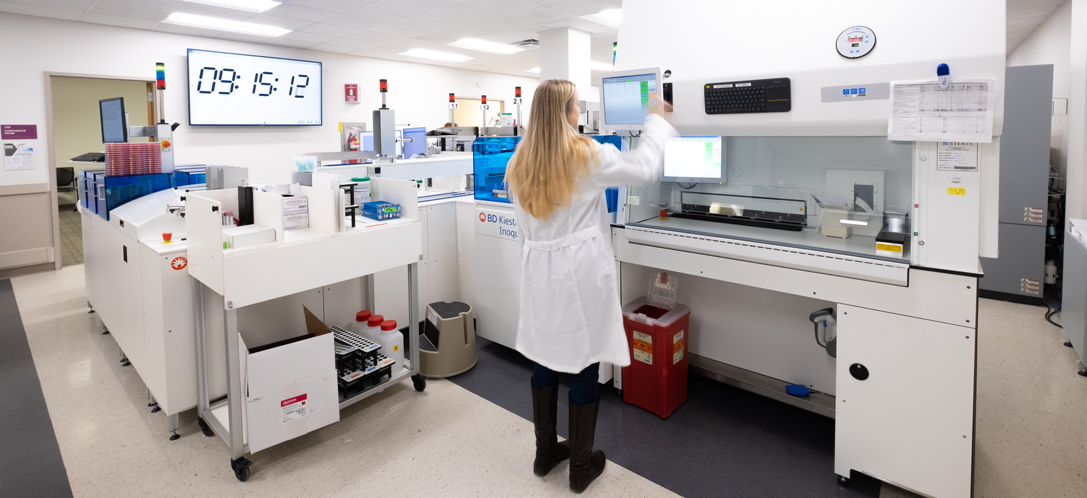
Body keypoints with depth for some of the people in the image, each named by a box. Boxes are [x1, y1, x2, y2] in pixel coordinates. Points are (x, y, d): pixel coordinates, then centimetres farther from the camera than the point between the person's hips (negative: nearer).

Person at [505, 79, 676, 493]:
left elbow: (525, 227, 10)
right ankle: (581, 466, 21)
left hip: (539, 272, 6)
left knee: (546, 358, 15)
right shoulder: (587, 155, -12)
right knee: (585, 364, 6)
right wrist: (656, 122, 11)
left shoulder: (519, 163, 4)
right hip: (581, 272, -5)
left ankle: (545, 451, 31)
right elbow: (643, 169, -2)